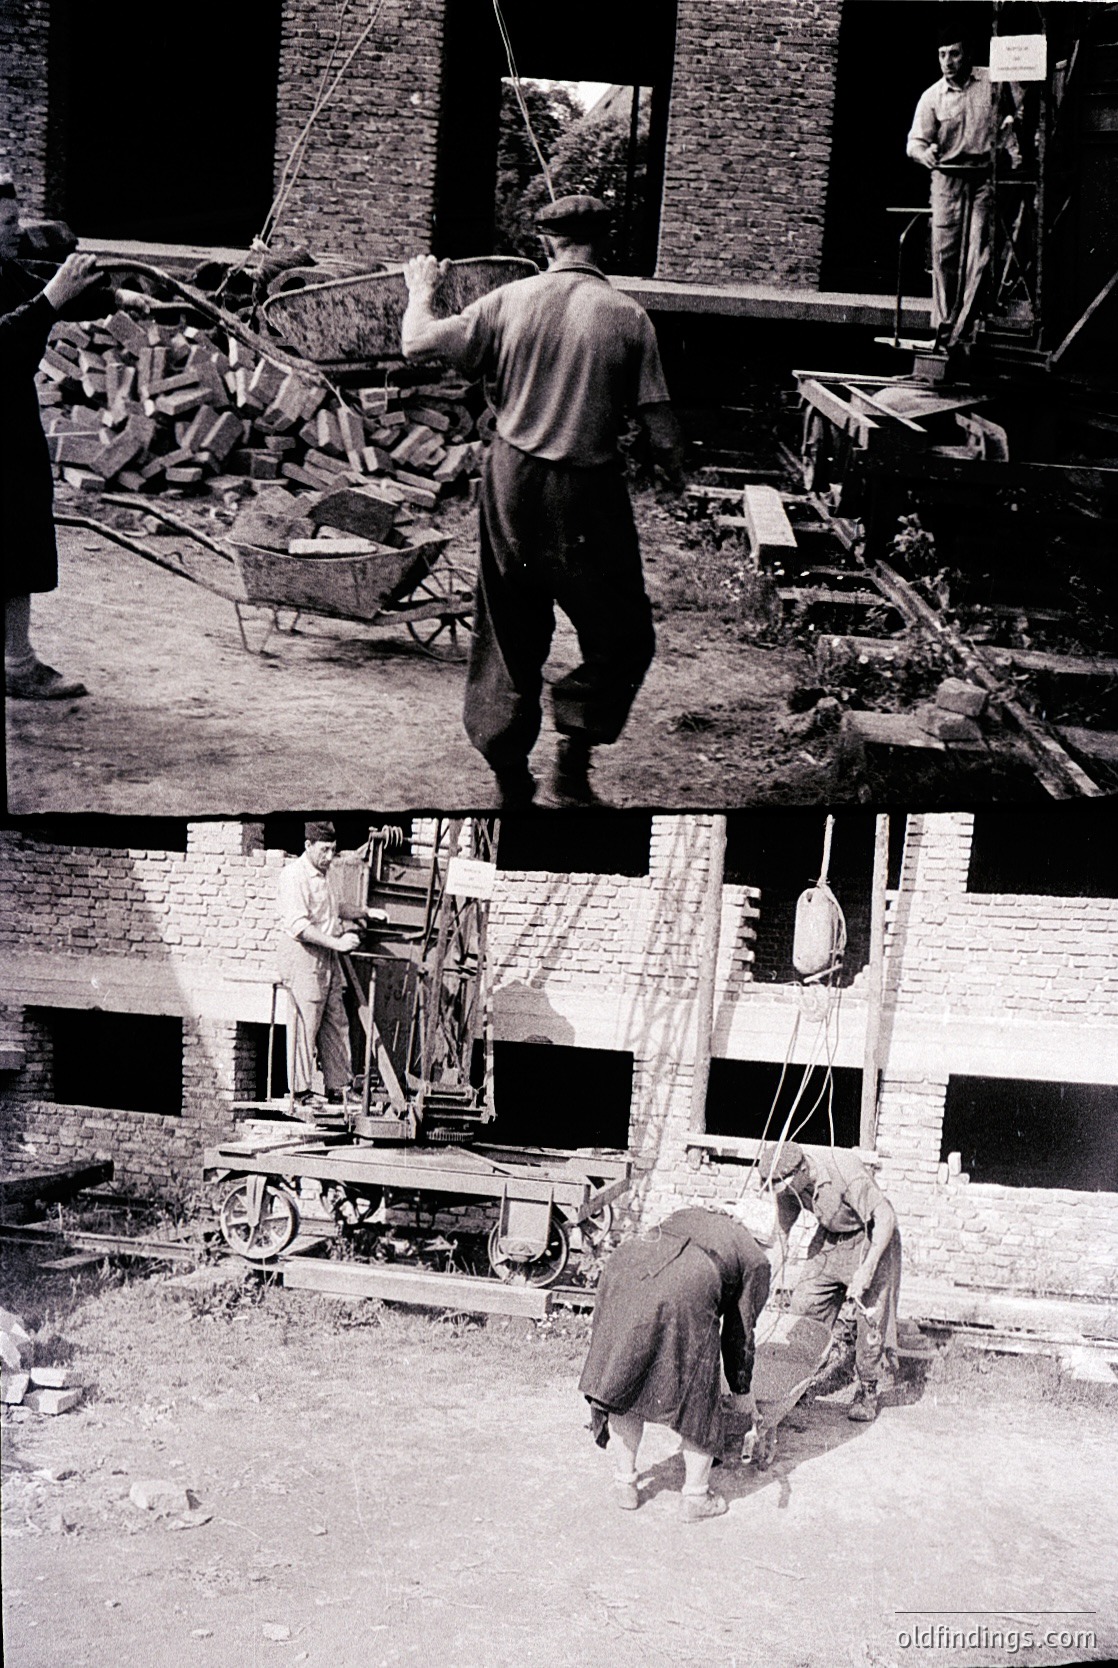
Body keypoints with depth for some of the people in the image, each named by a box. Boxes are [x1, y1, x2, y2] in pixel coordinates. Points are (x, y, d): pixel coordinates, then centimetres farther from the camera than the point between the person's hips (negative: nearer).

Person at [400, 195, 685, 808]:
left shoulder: (509, 301, -1)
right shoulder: (627, 317, -6)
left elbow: (418, 344, 1)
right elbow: (661, 432, -9)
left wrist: (420, 289, 20)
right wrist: (679, 481, 10)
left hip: (511, 482, 3)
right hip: (588, 493, -3)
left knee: (509, 635, 15)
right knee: (621, 636, 12)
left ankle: (510, 777, 22)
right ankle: (573, 757, 0)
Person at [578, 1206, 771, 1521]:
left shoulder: (688, 1216, 37)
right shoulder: (756, 1261, 26)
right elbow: (740, 1332, 25)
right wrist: (741, 1391, 38)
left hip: (626, 1263, 4)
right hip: (685, 1290, -4)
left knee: (623, 1381, 21)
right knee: (698, 1396, 16)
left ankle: (625, 1484, 32)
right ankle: (695, 1498, 28)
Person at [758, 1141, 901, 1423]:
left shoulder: (847, 1172, -34)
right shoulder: (788, 1186, -14)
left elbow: (885, 1217, -30)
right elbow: (783, 1224, 4)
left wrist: (867, 1268, -33)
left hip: (870, 1238, -6)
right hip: (830, 1239, 6)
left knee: (870, 1314, -11)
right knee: (804, 1303, -5)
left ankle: (868, 1392, 3)